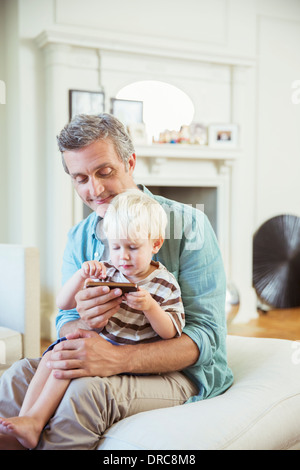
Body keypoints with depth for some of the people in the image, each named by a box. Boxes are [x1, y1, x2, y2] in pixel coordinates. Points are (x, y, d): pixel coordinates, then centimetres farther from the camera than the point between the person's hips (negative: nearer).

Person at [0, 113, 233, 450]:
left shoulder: (188, 224, -12)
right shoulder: (79, 239, 6)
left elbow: (207, 334, -18)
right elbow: (64, 323, 4)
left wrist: (118, 358, -34)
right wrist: (82, 324, -24)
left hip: (178, 372, -4)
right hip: (106, 362, 4)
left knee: (87, 390, -32)